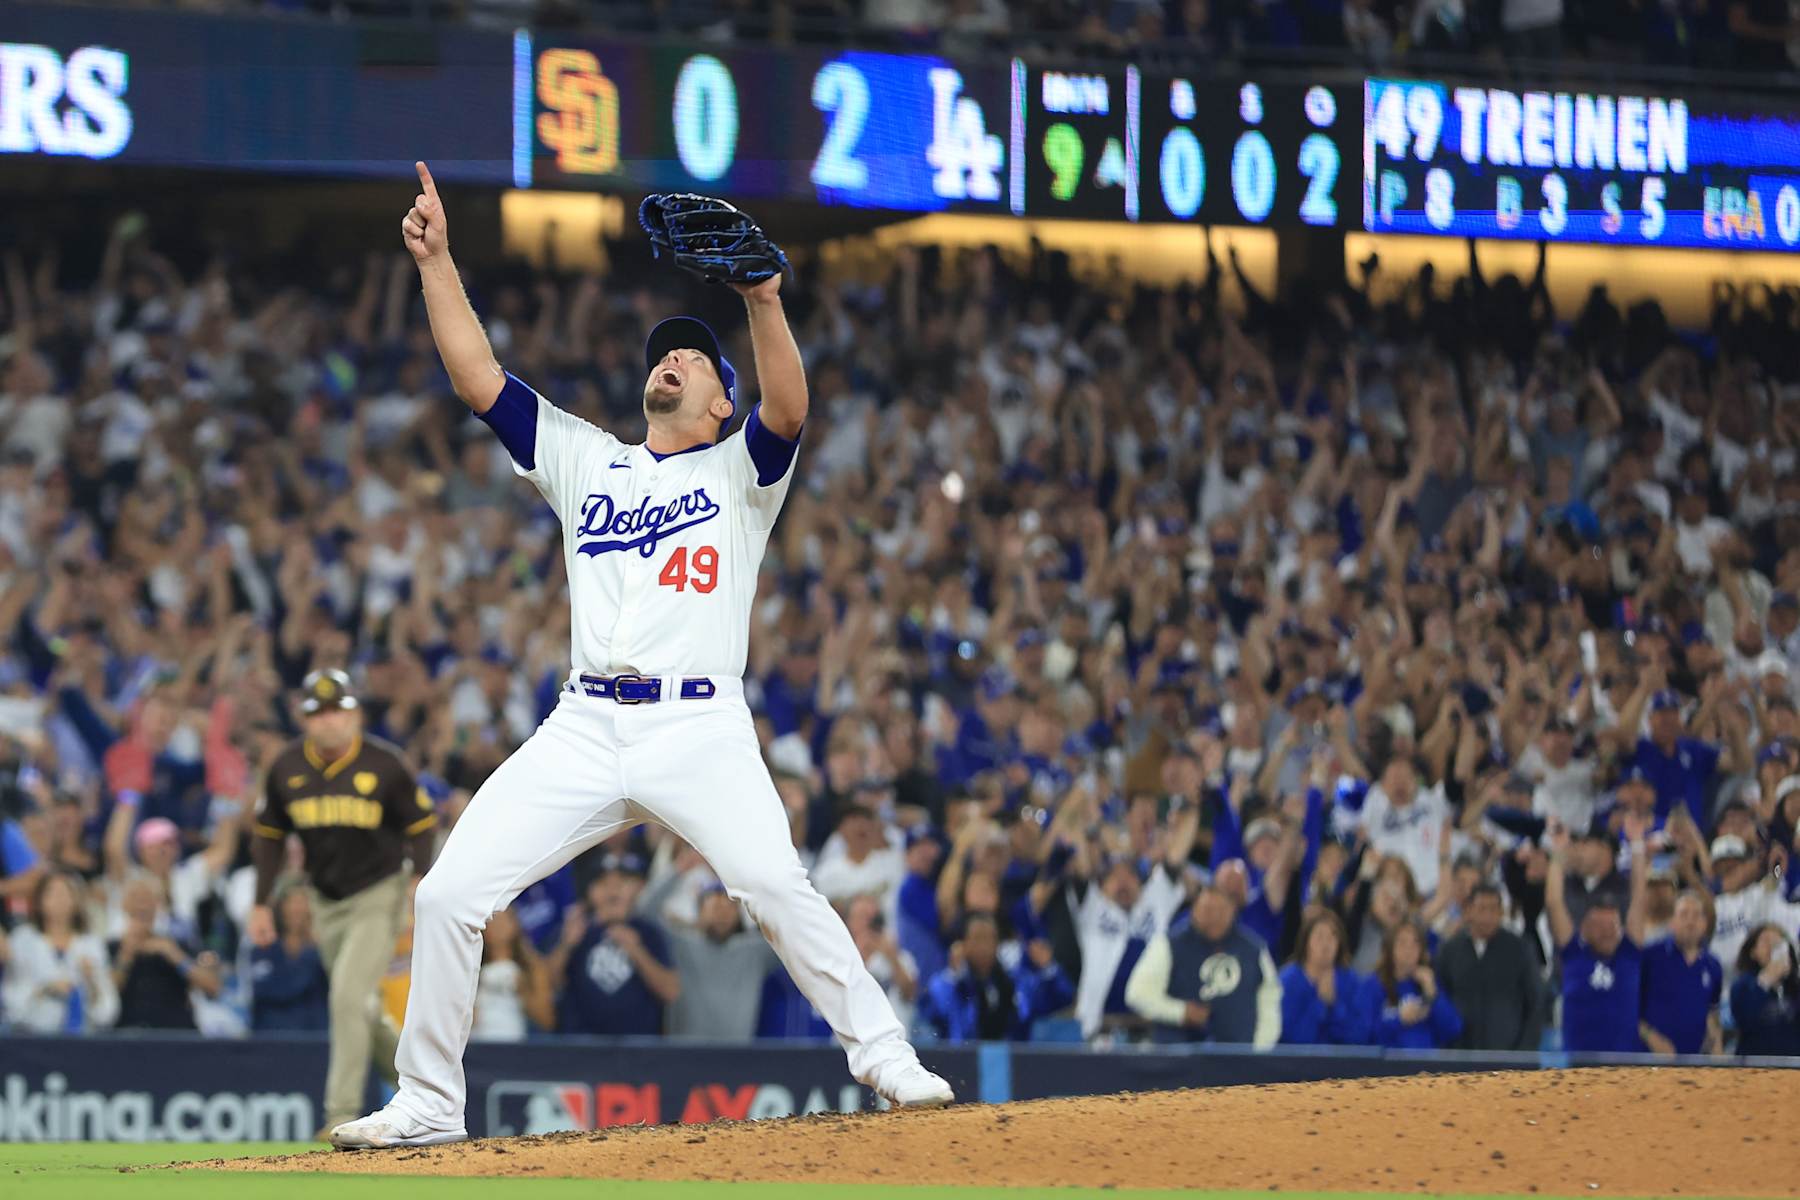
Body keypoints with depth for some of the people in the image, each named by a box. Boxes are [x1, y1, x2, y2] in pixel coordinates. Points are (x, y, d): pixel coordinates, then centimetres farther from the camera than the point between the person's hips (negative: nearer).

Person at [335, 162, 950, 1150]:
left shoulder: (739, 471, 13)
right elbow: (479, 380, 15)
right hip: (583, 731, 3)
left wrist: (764, 303, -24)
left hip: (700, 730, -3)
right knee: (448, 894, -6)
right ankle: (428, 1102, 5)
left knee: (777, 890, -25)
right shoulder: (584, 460, 22)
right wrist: (436, 262, 6)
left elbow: (788, 411, -9)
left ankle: (883, 1057, -13)